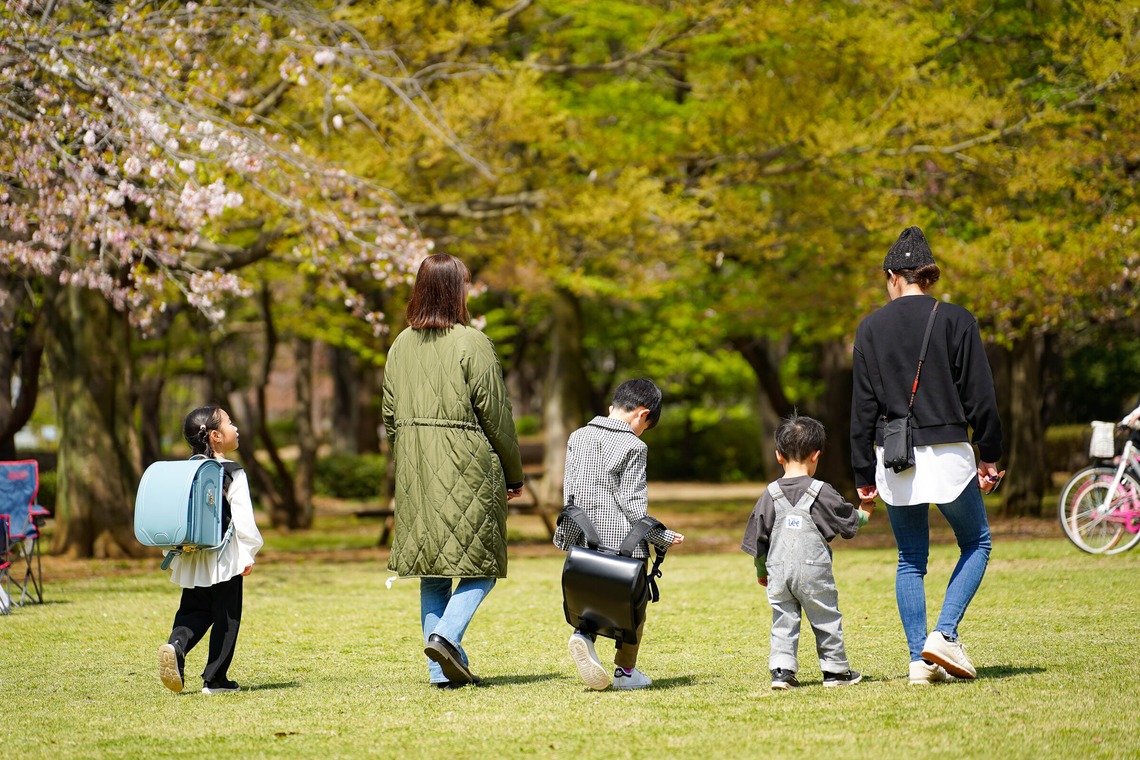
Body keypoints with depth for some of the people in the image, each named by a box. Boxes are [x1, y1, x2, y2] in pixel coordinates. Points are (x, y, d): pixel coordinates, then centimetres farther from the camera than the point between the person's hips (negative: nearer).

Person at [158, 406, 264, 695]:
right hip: (225, 557, -5)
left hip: (191, 558, 5)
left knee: (193, 610, 15)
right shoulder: (233, 474, -10)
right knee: (226, 617, 4)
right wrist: (249, 553, -5)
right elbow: (243, 518, -14)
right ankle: (215, 679, 5)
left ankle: (176, 644, -14)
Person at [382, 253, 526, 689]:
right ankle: (446, 636, -18)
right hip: (468, 469, -6)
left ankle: (442, 670, 8)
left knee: (433, 573, 10)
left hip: (416, 473, 6)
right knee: (481, 565, 3)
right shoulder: (472, 344, -10)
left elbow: (390, 416, 11)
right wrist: (514, 474, 3)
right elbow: (496, 416, -8)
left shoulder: (400, 346, 7)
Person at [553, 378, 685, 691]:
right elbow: (632, 502, -12)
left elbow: (569, 490, 10)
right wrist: (662, 537, -5)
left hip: (587, 539, 5)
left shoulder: (578, 438, 8)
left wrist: (567, 533, 20)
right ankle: (626, 670, 16)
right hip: (624, 541, -5)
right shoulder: (633, 447, -10)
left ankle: (584, 635, -14)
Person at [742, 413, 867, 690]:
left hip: (778, 571, 3)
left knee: (783, 620, 8)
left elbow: (758, 537, 11)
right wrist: (864, 515, 28)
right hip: (813, 569, -3)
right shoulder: (821, 492, -5)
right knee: (826, 619, 8)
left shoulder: (770, 495, 5)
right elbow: (847, 520, 6)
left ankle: (781, 669, -2)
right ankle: (835, 670, 15)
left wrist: (761, 571, 24)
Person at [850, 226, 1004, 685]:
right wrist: (989, 457, 5)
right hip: (947, 452, -2)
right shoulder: (955, 320, -4)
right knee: (976, 542, 14)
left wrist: (864, 475, 9)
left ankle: (920, 659, 6)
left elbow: (863, 407, 4)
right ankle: (944, 634, -4)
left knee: (910, 560, 13)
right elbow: (980, 395, -4)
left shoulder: (871, 328, 3)